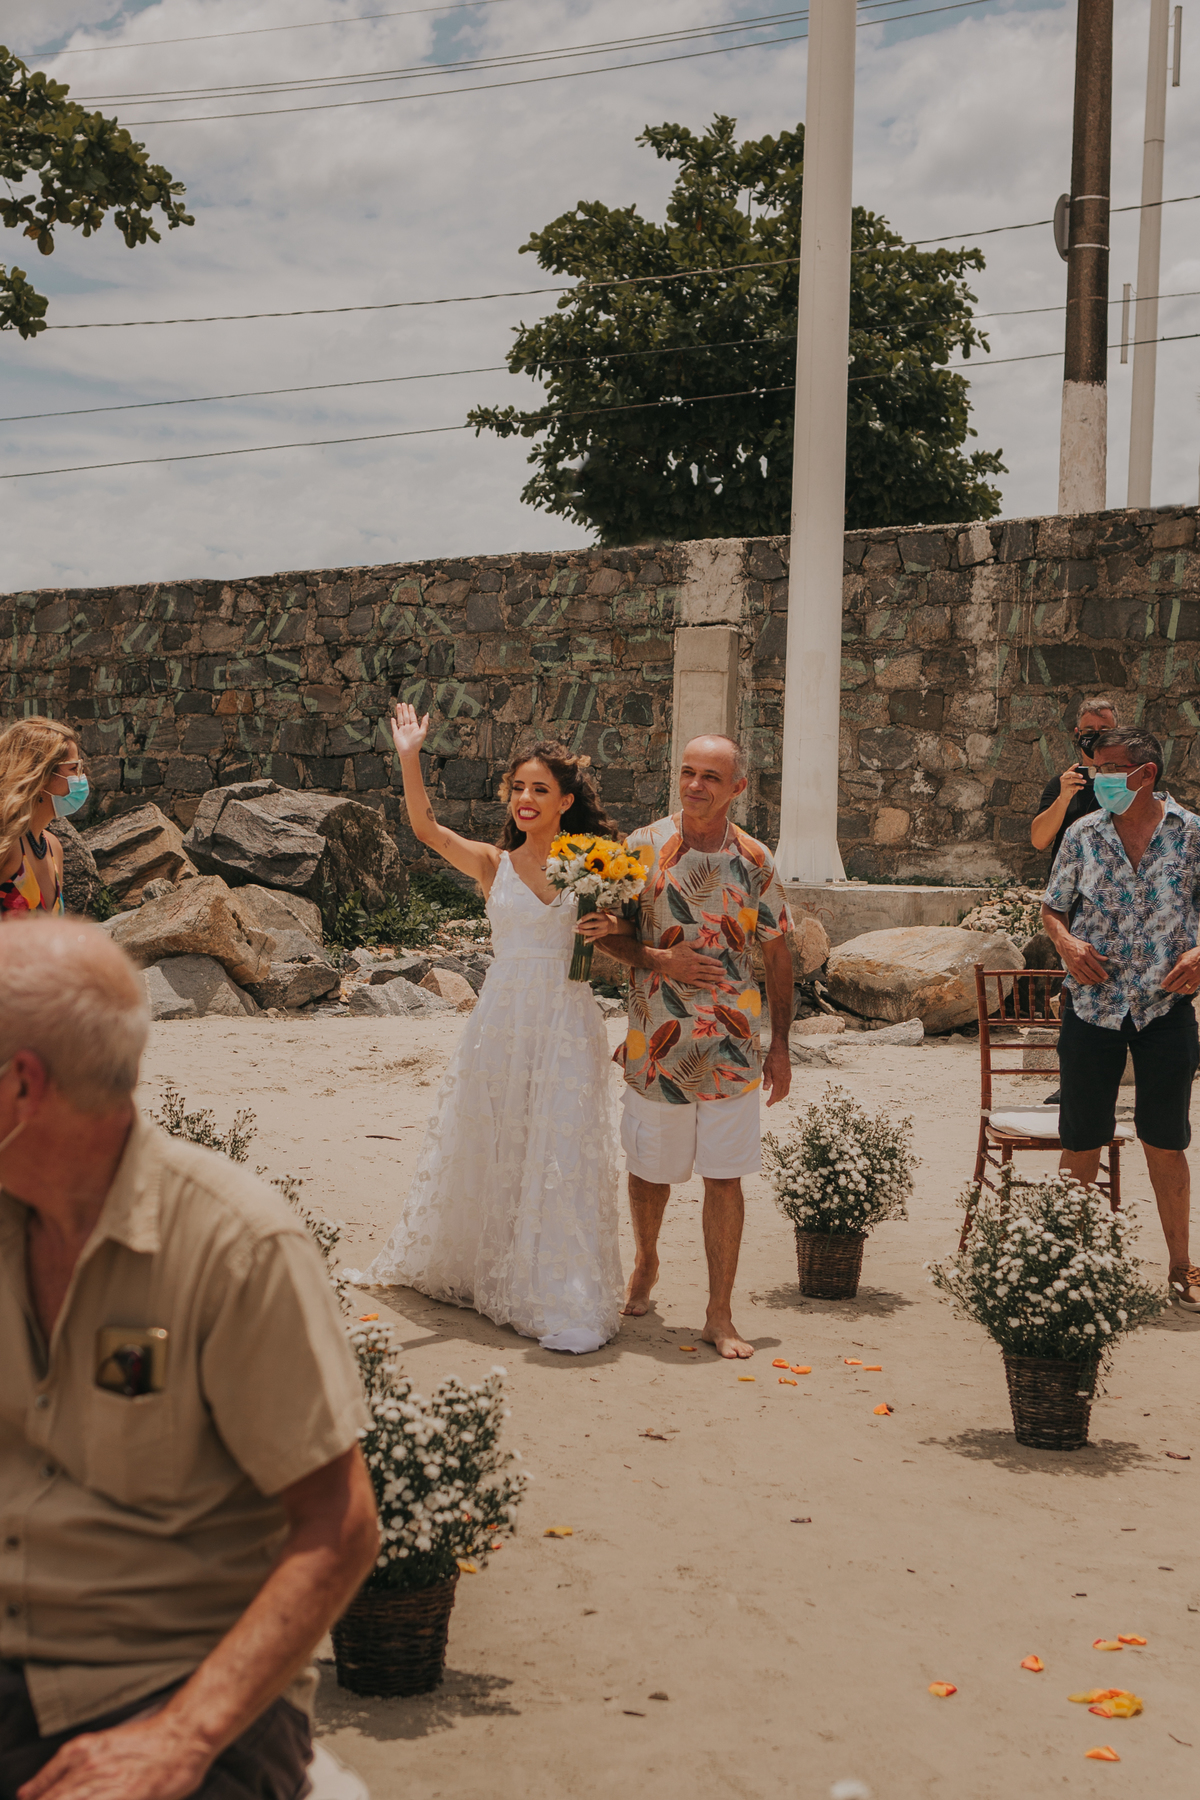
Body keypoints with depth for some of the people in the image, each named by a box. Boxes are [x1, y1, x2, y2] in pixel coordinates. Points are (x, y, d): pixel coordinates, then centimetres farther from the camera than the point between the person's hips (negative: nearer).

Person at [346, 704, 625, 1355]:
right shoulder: (494, 865, 5)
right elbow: (425, 826, -8)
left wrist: (615, 930, -11)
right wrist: (409, 758, -17)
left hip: (568, 1022, -2)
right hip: (502, 1019, 2)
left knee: (559, 1155, -1)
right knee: (486, 1148, 11)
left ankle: (562, 1300, 8)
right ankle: (478, 1269, 31)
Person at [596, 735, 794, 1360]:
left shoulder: (754, 860, 0)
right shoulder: (644, 847, -3)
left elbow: (777, 954, 7)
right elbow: (608, 933, 2)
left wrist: (780, 1044, 5)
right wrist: (658, 960, -16)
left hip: (731, 1046, 0)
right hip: (655, 1042, 0)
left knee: (725, 1178, 0)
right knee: (650, 1169, 14)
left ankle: (720, 1315, 9)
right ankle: (645, 1264, 42)